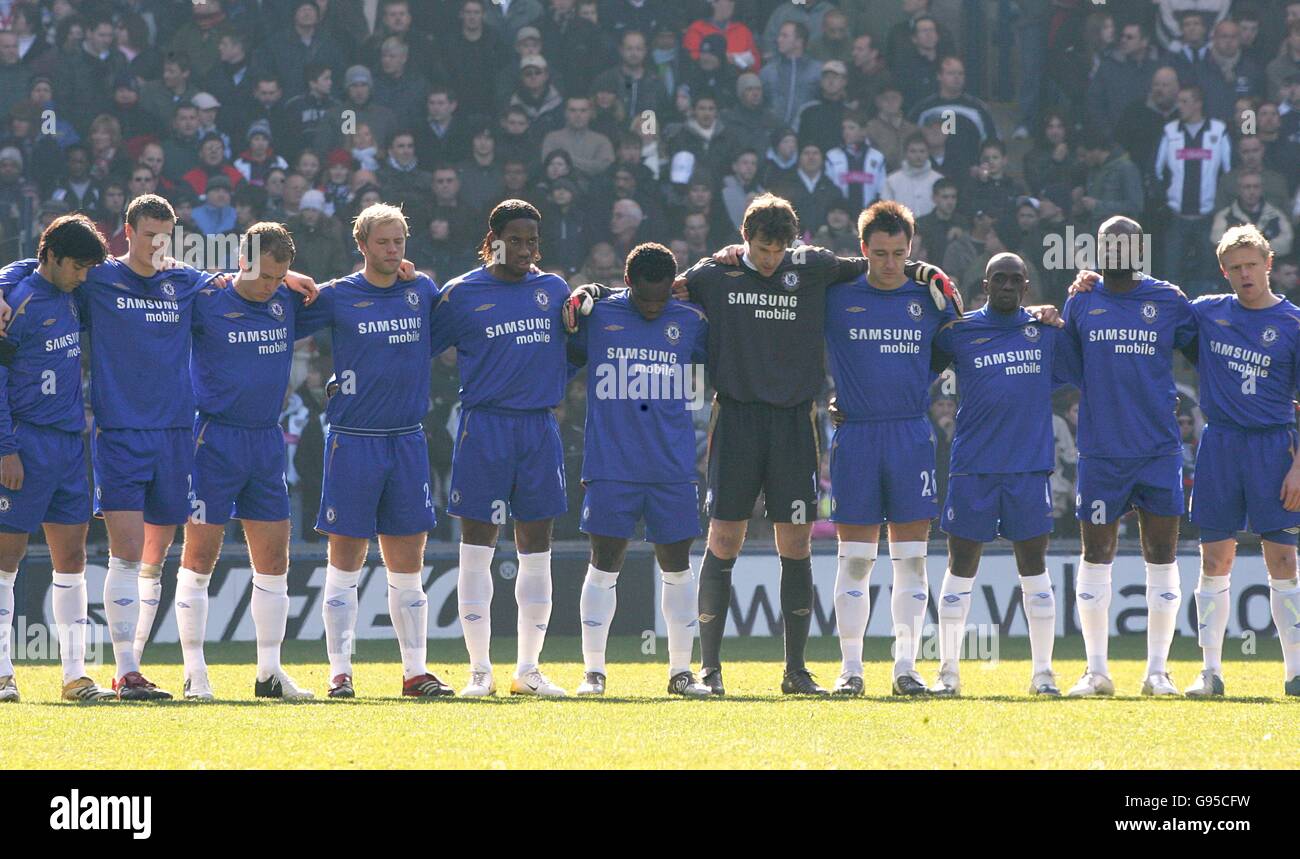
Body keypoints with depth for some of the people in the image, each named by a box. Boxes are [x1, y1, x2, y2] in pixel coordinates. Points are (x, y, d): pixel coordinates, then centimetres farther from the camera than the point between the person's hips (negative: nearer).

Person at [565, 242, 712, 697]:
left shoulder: (691, 322, 5)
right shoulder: (595, 315, 2)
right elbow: (566, 360, 13)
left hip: (674, 468, 2)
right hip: (611, 466, -2)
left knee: (677, 567, 4)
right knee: (604, 565, -1)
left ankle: (681, 671, 13)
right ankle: (593, 670, 6)